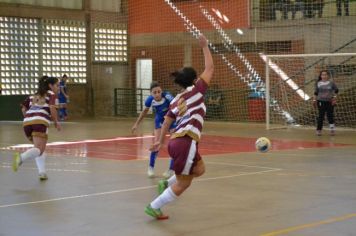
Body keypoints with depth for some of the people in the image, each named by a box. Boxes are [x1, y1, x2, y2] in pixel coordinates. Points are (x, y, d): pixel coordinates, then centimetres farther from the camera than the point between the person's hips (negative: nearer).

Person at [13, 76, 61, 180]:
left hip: (27, 123, 6)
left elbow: (24, 108, 20)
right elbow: (52, 107, -4)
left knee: (39, 147, 22)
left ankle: (42, 172, 6)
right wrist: (56, 122, 5)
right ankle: (21, 157, -42)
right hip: (40, 123, -6)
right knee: (39, 149, -13)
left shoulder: (33, 96, 30)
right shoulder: (51, 94, 13)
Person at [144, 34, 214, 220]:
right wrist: (205, 47, 11)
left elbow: (167, 122, 17)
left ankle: (167, 183, 18)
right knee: (183, 184, 5)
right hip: (186, 142, -8)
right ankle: (153, 207, 9)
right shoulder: (196, 91, 1)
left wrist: (160, 141, 25)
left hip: (175, 141, 8)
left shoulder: (176, 100, 17)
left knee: (199, 169, 26)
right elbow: (210, 68, 4)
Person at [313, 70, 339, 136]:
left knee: (330, 115, 2)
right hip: (321, 101, 0)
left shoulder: (331, 83, 0)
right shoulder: (318, 83, 2)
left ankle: (332, 129, 13)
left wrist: (334, 97, 2)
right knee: (321, 116, 0)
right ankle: (319, 130, 6)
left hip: (329, 102, 0)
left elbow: (336, 90, 10)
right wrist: (314, 100, 5)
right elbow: (316, 92, 8)